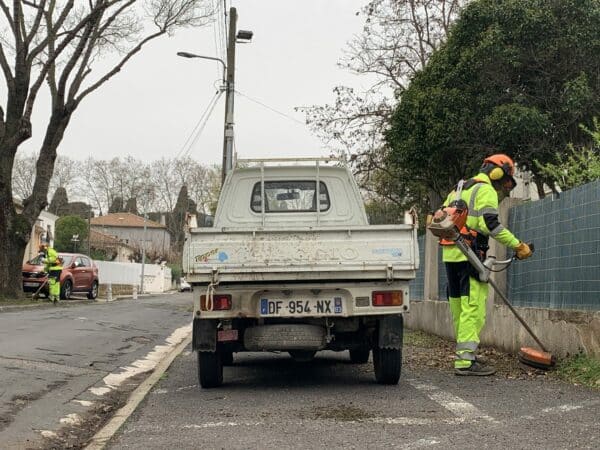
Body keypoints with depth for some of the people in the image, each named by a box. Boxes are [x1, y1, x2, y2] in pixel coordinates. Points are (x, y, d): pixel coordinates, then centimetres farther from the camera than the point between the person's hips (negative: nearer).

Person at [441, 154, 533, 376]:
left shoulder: (458, 190, 25)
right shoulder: (485, 191, -4)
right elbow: (490, 224, -17)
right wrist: (517, 245, -16)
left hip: (449, 255, 9)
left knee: (459, 308, 15)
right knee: (473, 307, -11)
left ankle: (462, 353, 23)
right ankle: (466, 360, -16)